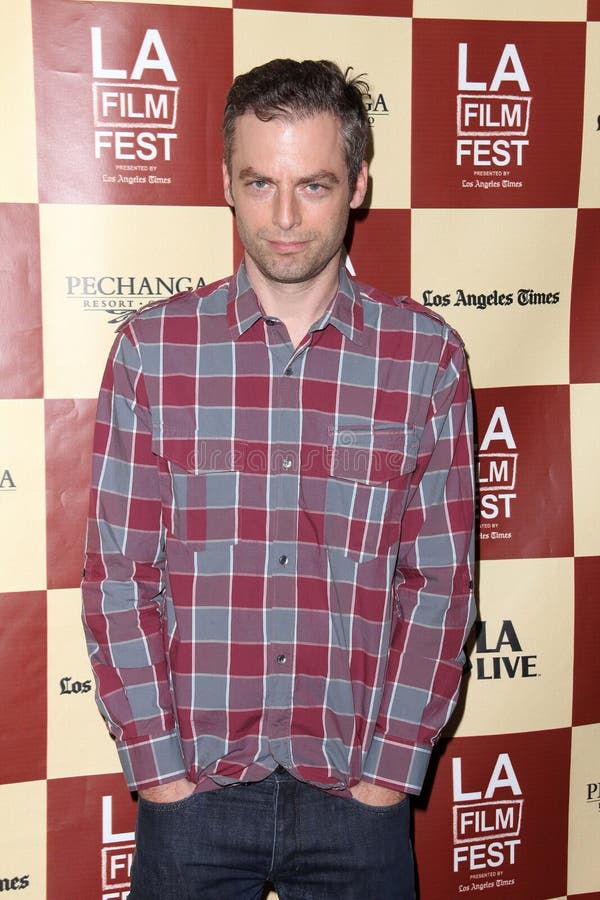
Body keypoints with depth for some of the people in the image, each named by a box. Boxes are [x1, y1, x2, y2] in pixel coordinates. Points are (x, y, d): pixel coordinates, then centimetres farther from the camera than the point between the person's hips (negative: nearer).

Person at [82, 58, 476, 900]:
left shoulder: (426, 355, -4)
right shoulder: (154, 346, -4)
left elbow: (439, 579, -3)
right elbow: (118, 572, -4)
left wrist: (389, 770, -6)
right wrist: (159, 768, -7)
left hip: (358, 793, 0)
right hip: (190, 786, 0)